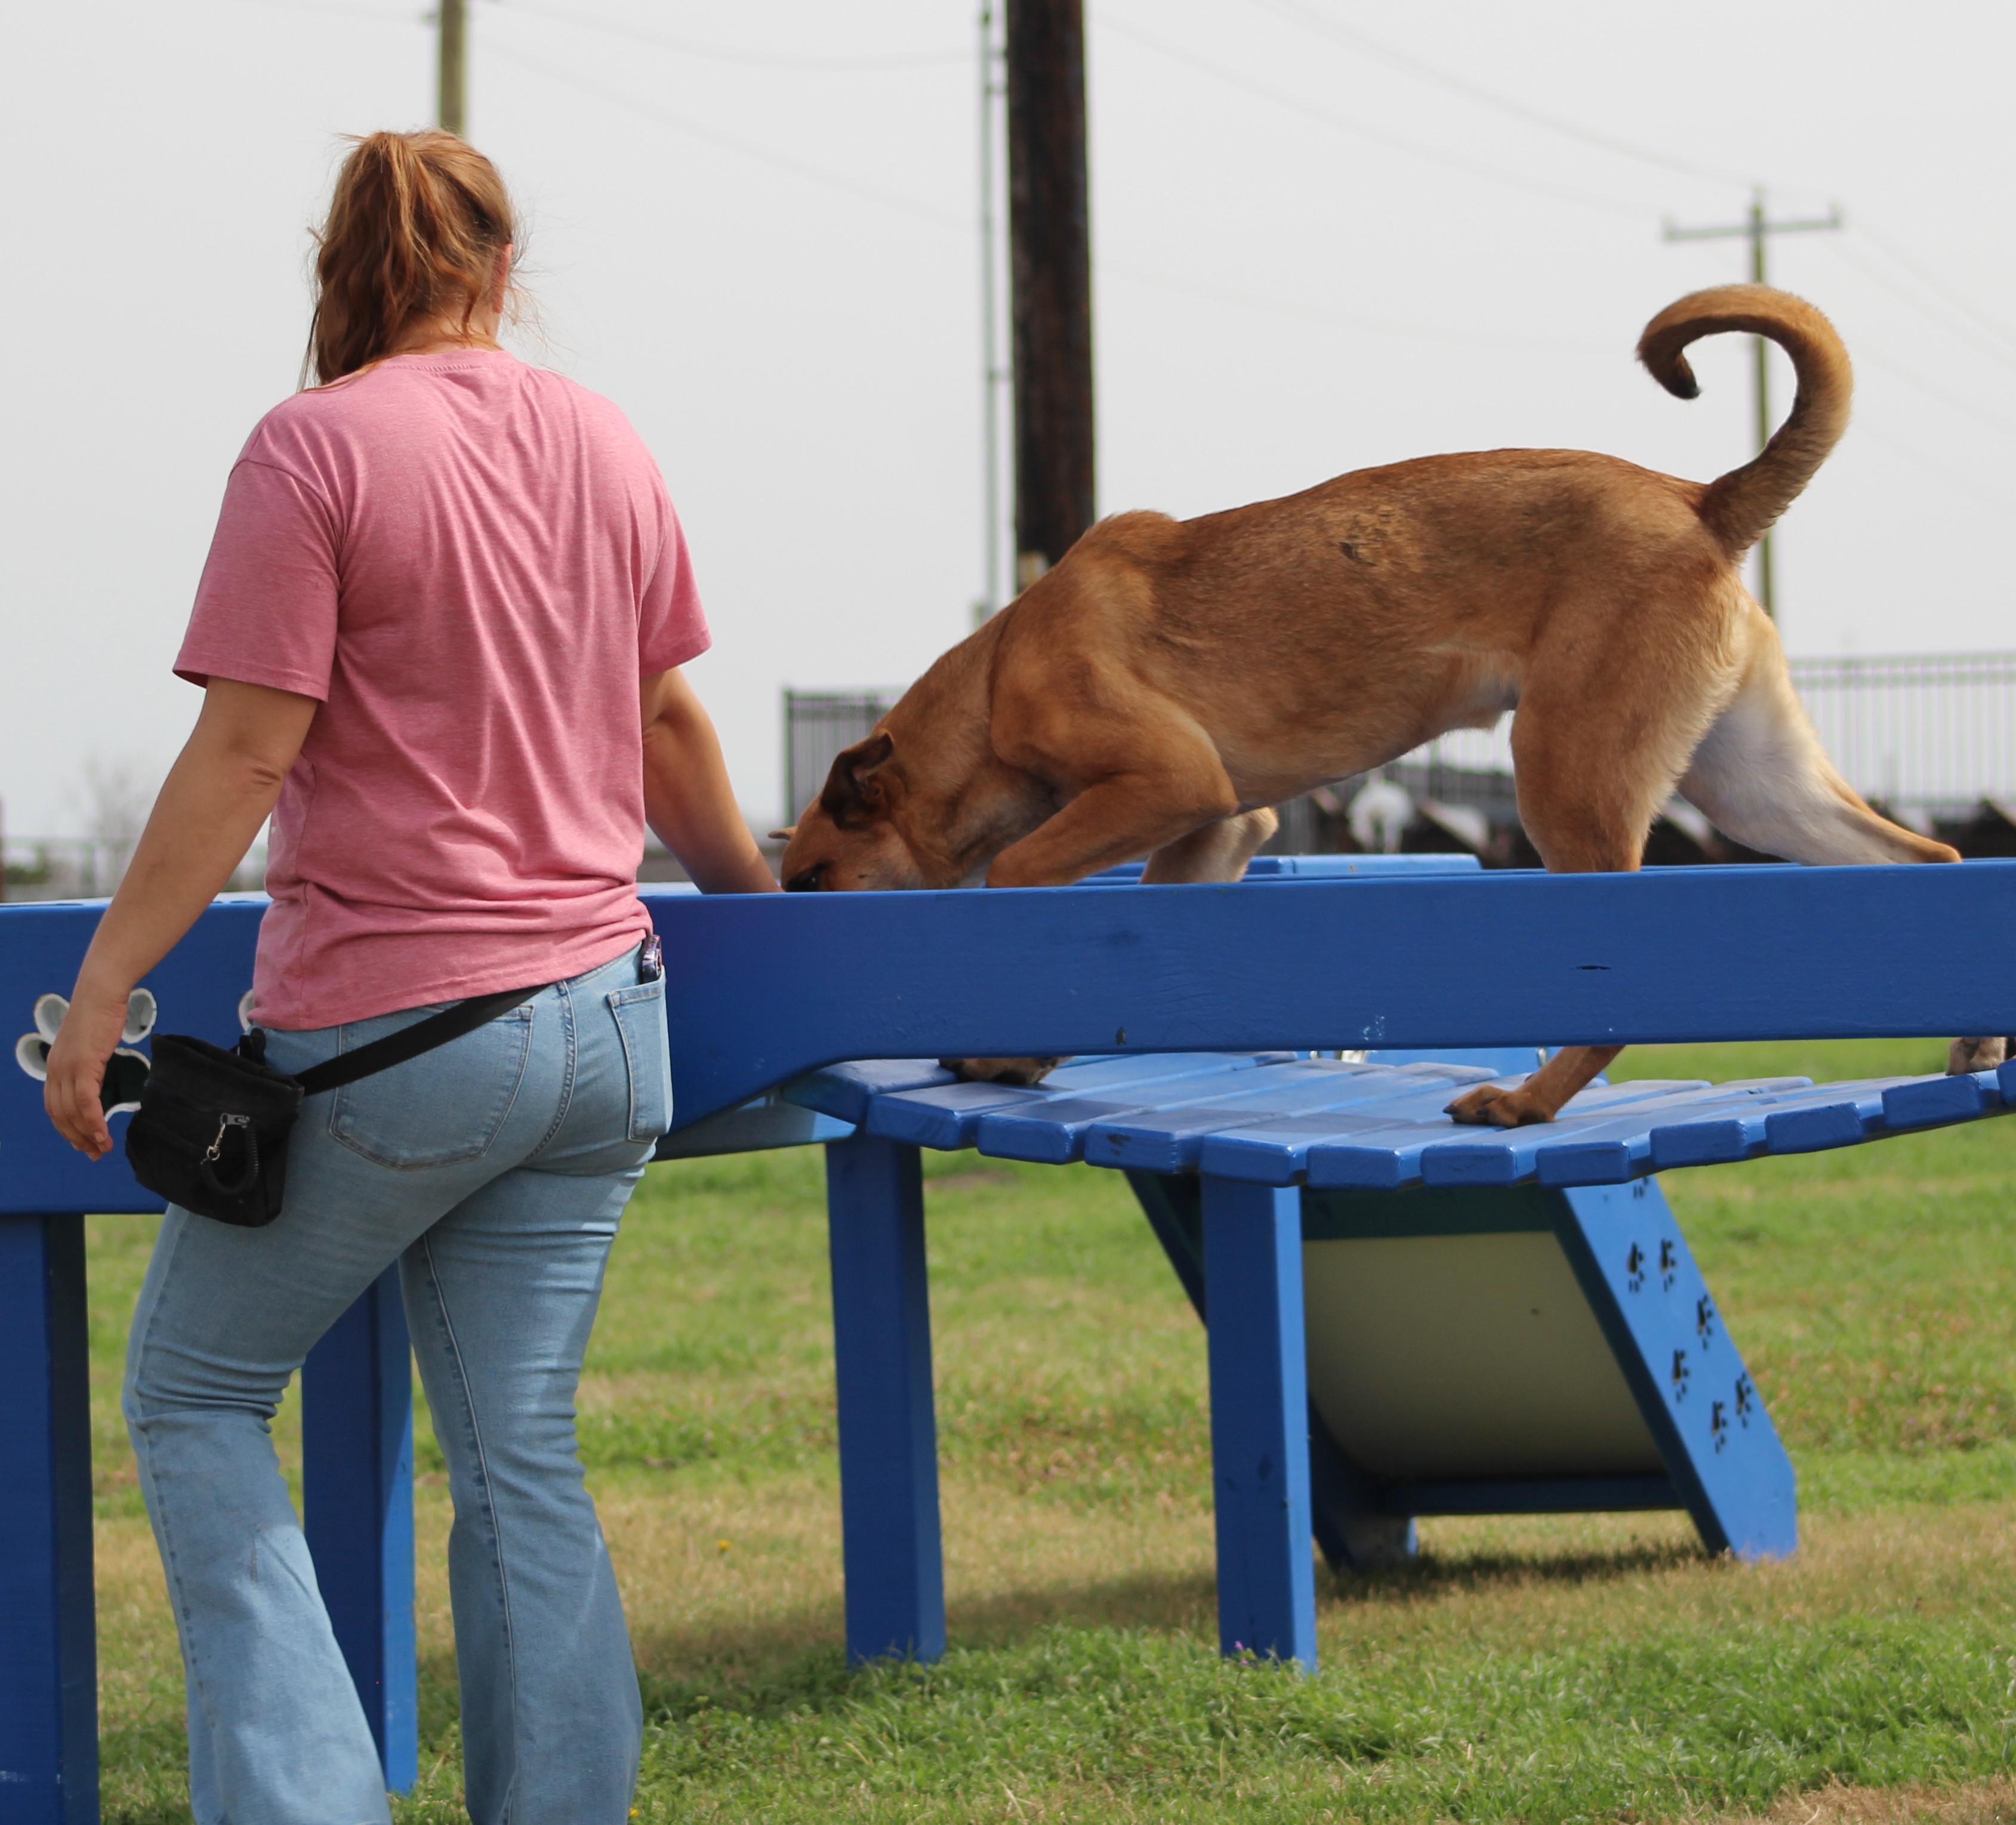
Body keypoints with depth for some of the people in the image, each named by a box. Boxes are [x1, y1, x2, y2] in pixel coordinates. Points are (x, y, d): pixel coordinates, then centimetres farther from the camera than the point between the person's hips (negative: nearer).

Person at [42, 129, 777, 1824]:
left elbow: (245, 751, -14)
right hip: (601, 1023, 6)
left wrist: (103, 984, -9)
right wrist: (750, 891, 36)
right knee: (522, 1460, 10)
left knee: (195, 1397, 10)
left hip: (390, 1032, -6)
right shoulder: (601, 440, 8)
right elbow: (668, 721, 19)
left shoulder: (316, 447, -10)